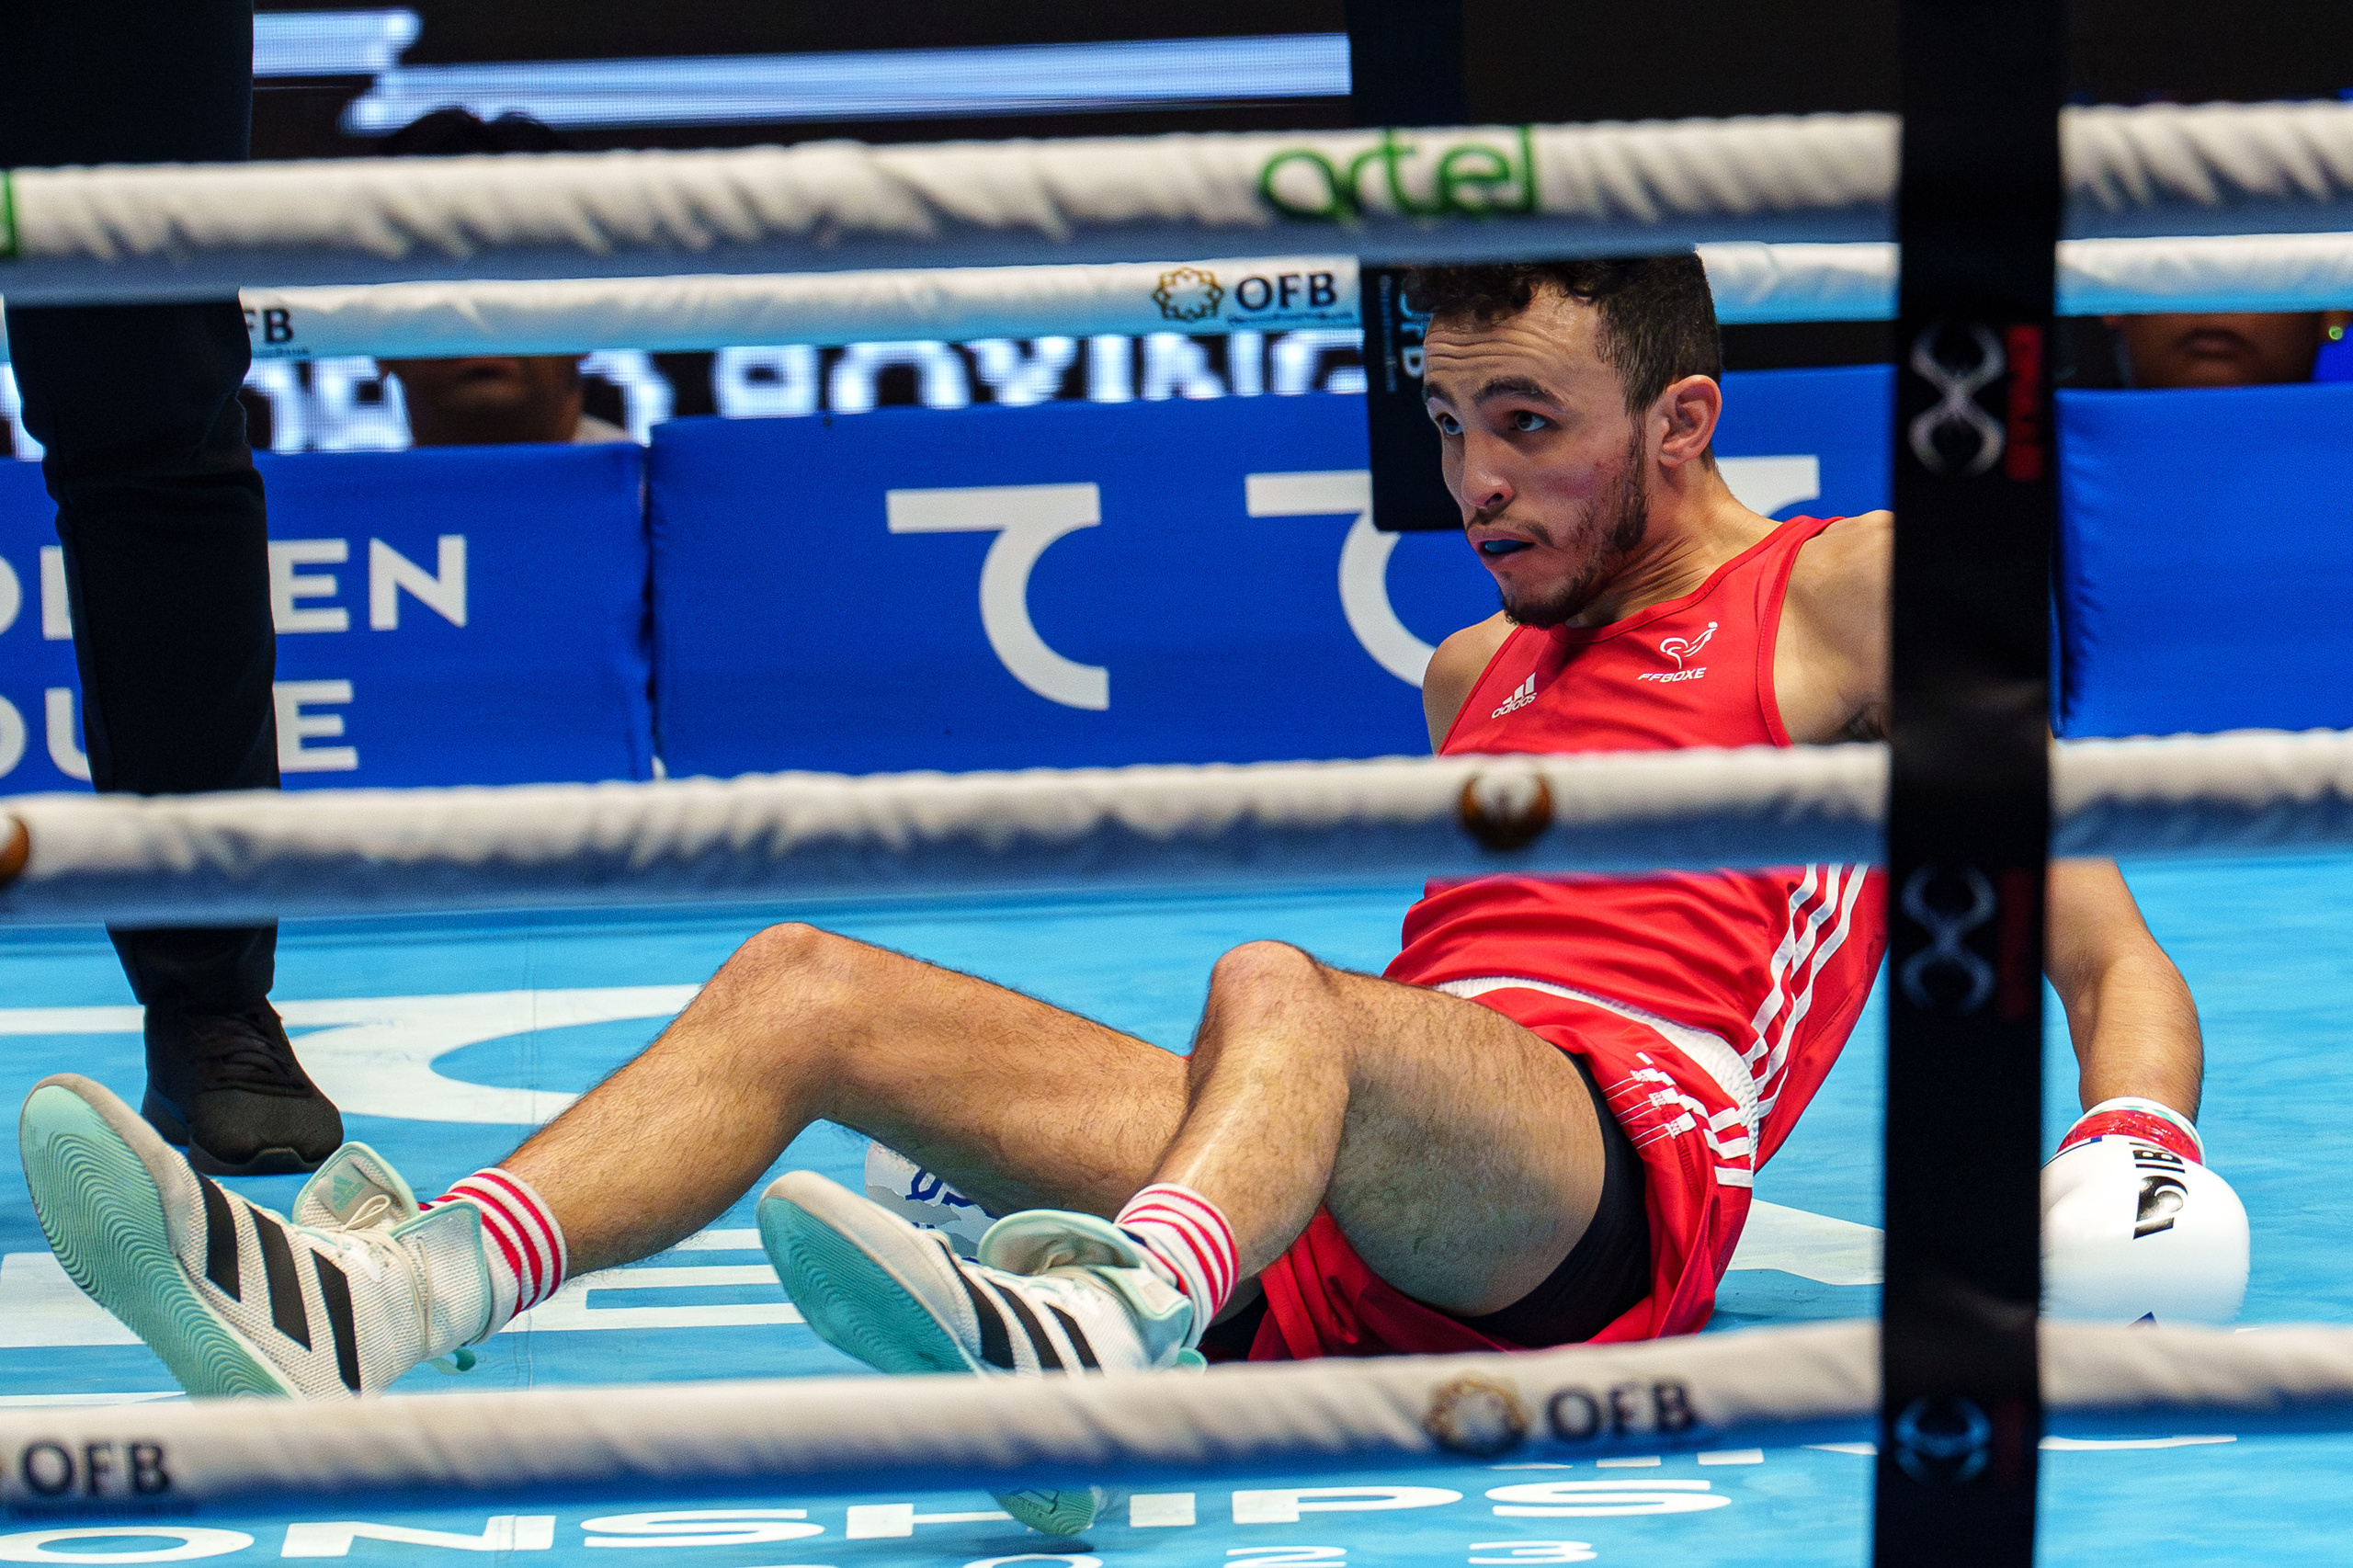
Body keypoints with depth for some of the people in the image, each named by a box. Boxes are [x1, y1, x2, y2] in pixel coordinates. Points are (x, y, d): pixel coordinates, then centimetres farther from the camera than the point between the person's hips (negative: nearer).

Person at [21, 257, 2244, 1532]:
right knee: (803, 984, -9)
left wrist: (2137, 1156, -10)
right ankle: (384, 1305, -32)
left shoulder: (1850, 596, 13)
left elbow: (2105, 948, 9)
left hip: (1612, 1184, -7)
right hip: (1331, 1238, 7)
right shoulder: (1475, 671, 32)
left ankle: (1102, 1333, -70)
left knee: (1273, 992, -38)